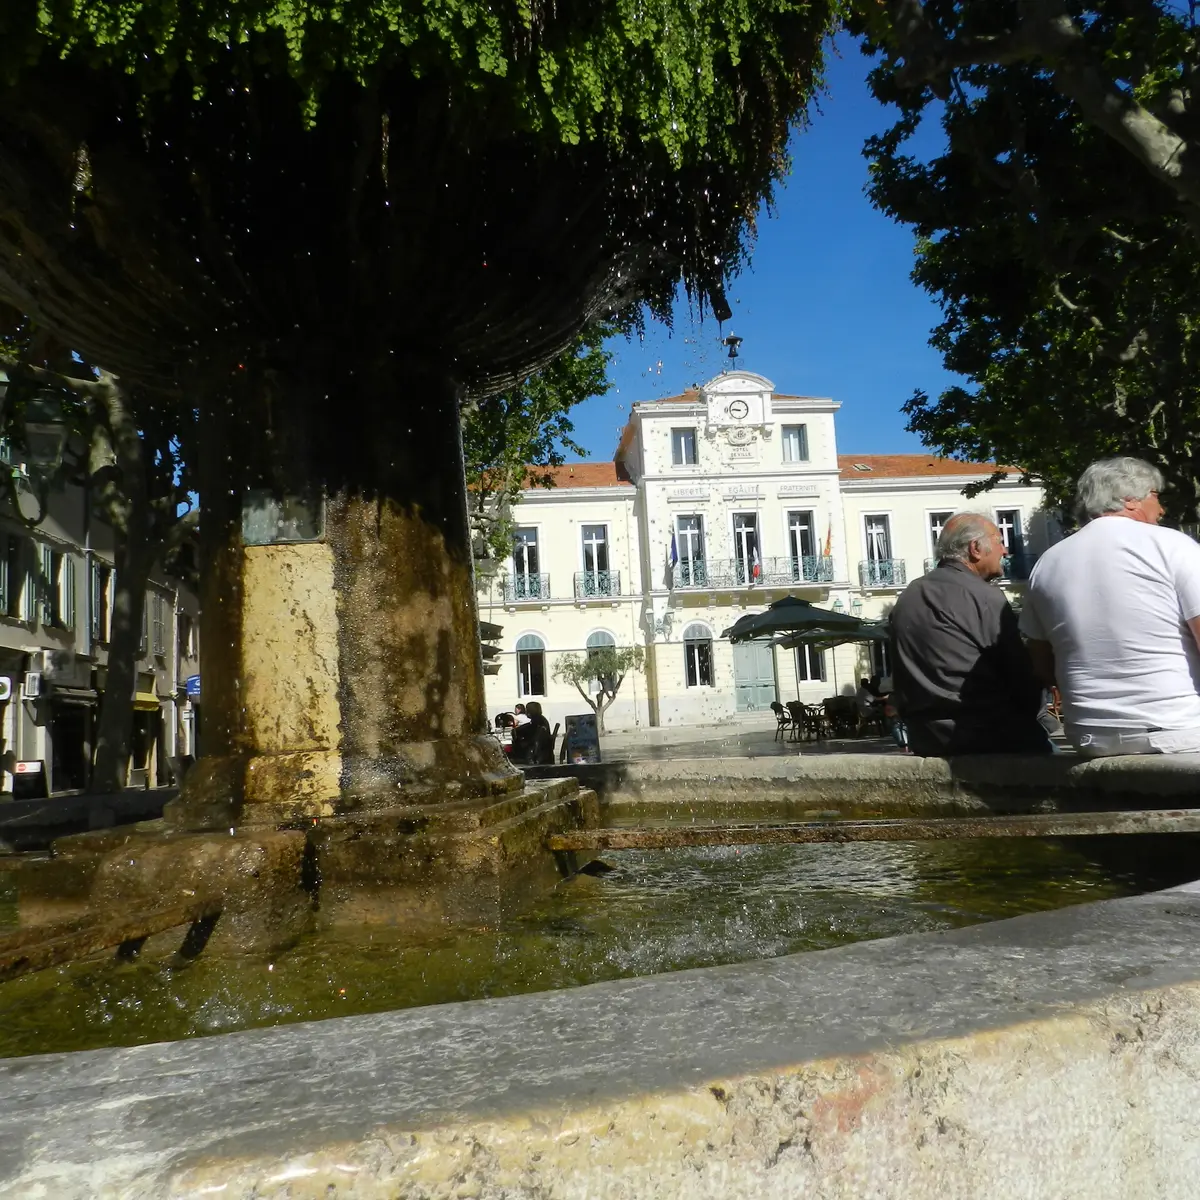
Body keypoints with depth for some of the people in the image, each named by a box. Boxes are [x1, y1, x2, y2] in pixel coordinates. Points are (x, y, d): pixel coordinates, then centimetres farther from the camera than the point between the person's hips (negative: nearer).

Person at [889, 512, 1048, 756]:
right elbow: (1022, 677, -8)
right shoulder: (985, 597, -12)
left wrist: (927, 729, 18)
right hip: (985, 738, -7)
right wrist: (1026, 722, 8)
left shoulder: (906, 598, 8)